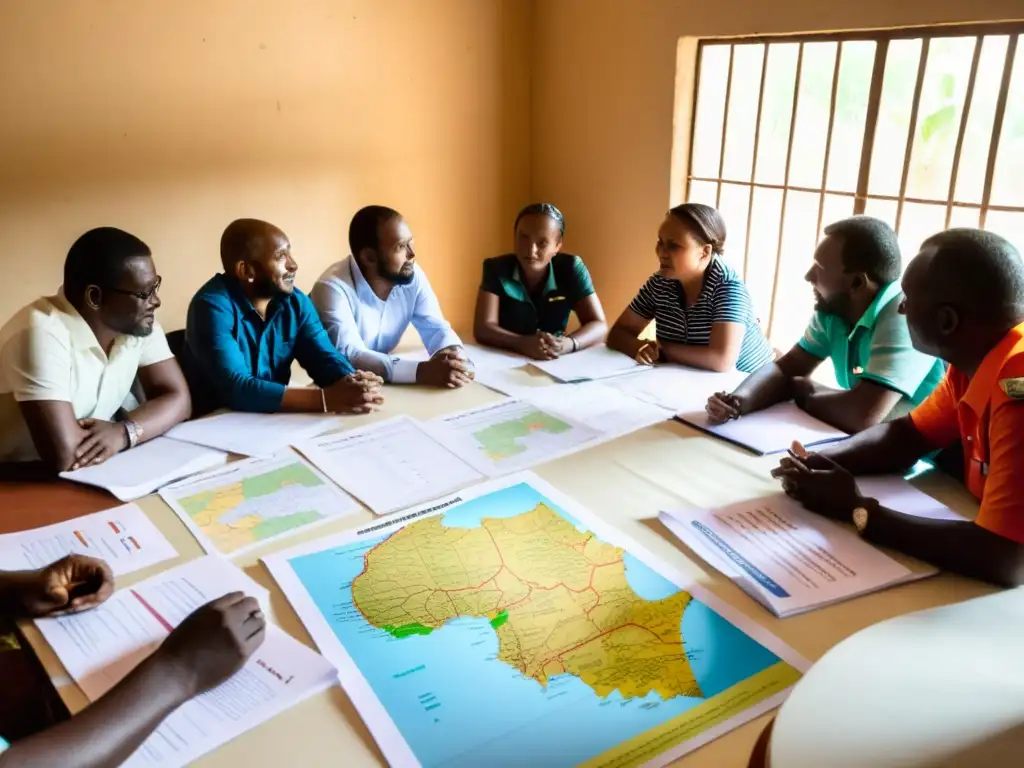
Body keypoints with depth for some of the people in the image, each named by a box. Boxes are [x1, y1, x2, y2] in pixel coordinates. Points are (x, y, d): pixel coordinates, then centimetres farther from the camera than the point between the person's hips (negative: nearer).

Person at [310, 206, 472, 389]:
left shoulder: (413, 275, -8)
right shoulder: (333, 288, -24)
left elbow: (436, 328, -5)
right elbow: (349, 356, -33)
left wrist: (454, 355, -28)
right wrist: (421, 371, -42)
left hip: (384, 386, 5)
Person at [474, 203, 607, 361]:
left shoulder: (571, 268, -6)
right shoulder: (496, 268, -8)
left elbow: (599, 326, -9)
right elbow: (483, 328, -16)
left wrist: (566, 344, -30)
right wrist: (523, 343, -34)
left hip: (555, 364, 1)